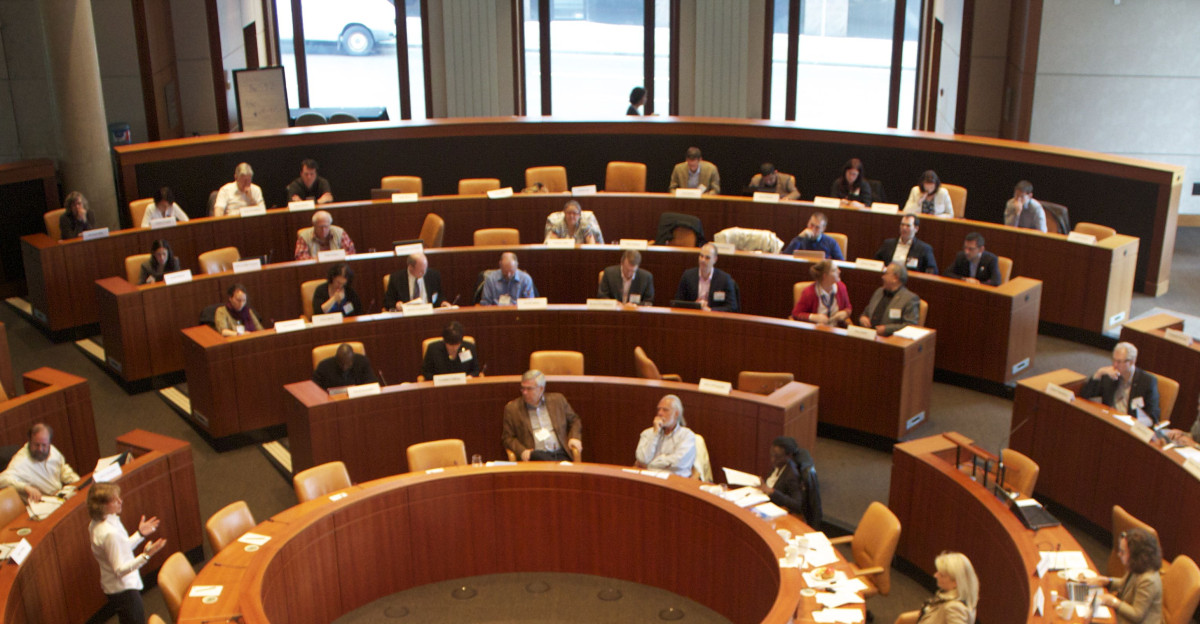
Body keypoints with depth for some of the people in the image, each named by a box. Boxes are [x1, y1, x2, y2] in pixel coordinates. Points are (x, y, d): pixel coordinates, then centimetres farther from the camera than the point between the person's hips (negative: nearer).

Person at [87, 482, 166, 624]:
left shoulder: (96, 525, 2)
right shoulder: (110, 533, -30)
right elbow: (120, 569, -28)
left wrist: (140, 534, 12)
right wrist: (145, 556, -38)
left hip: (112, 587, 10)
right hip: (124, 590, -10)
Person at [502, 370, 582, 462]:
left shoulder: (558, 400, 15)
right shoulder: (512, 408, 11)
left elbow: (574, 421, 26)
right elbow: (507, 437, 11)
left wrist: (574, 438, 6)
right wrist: (521, 451, -8)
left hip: (560, 454, -1)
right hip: (535, 455, 1)